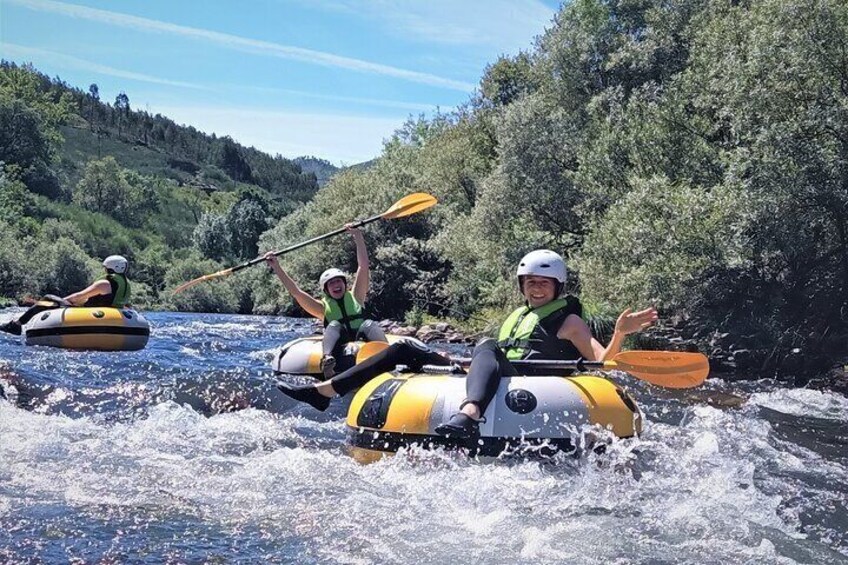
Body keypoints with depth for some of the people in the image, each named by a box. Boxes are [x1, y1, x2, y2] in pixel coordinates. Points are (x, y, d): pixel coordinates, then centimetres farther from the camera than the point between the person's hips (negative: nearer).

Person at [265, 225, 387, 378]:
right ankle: (327, 360, -49)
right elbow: (295, 292, 8)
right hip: (340, 351, 0)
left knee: (369, 324, -26)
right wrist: (276, 267, 3)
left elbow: (363, 267, 9)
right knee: (334, 325, -26)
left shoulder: (355, 297, 17)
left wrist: (358, 236, 2)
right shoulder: (323, 307, 16)